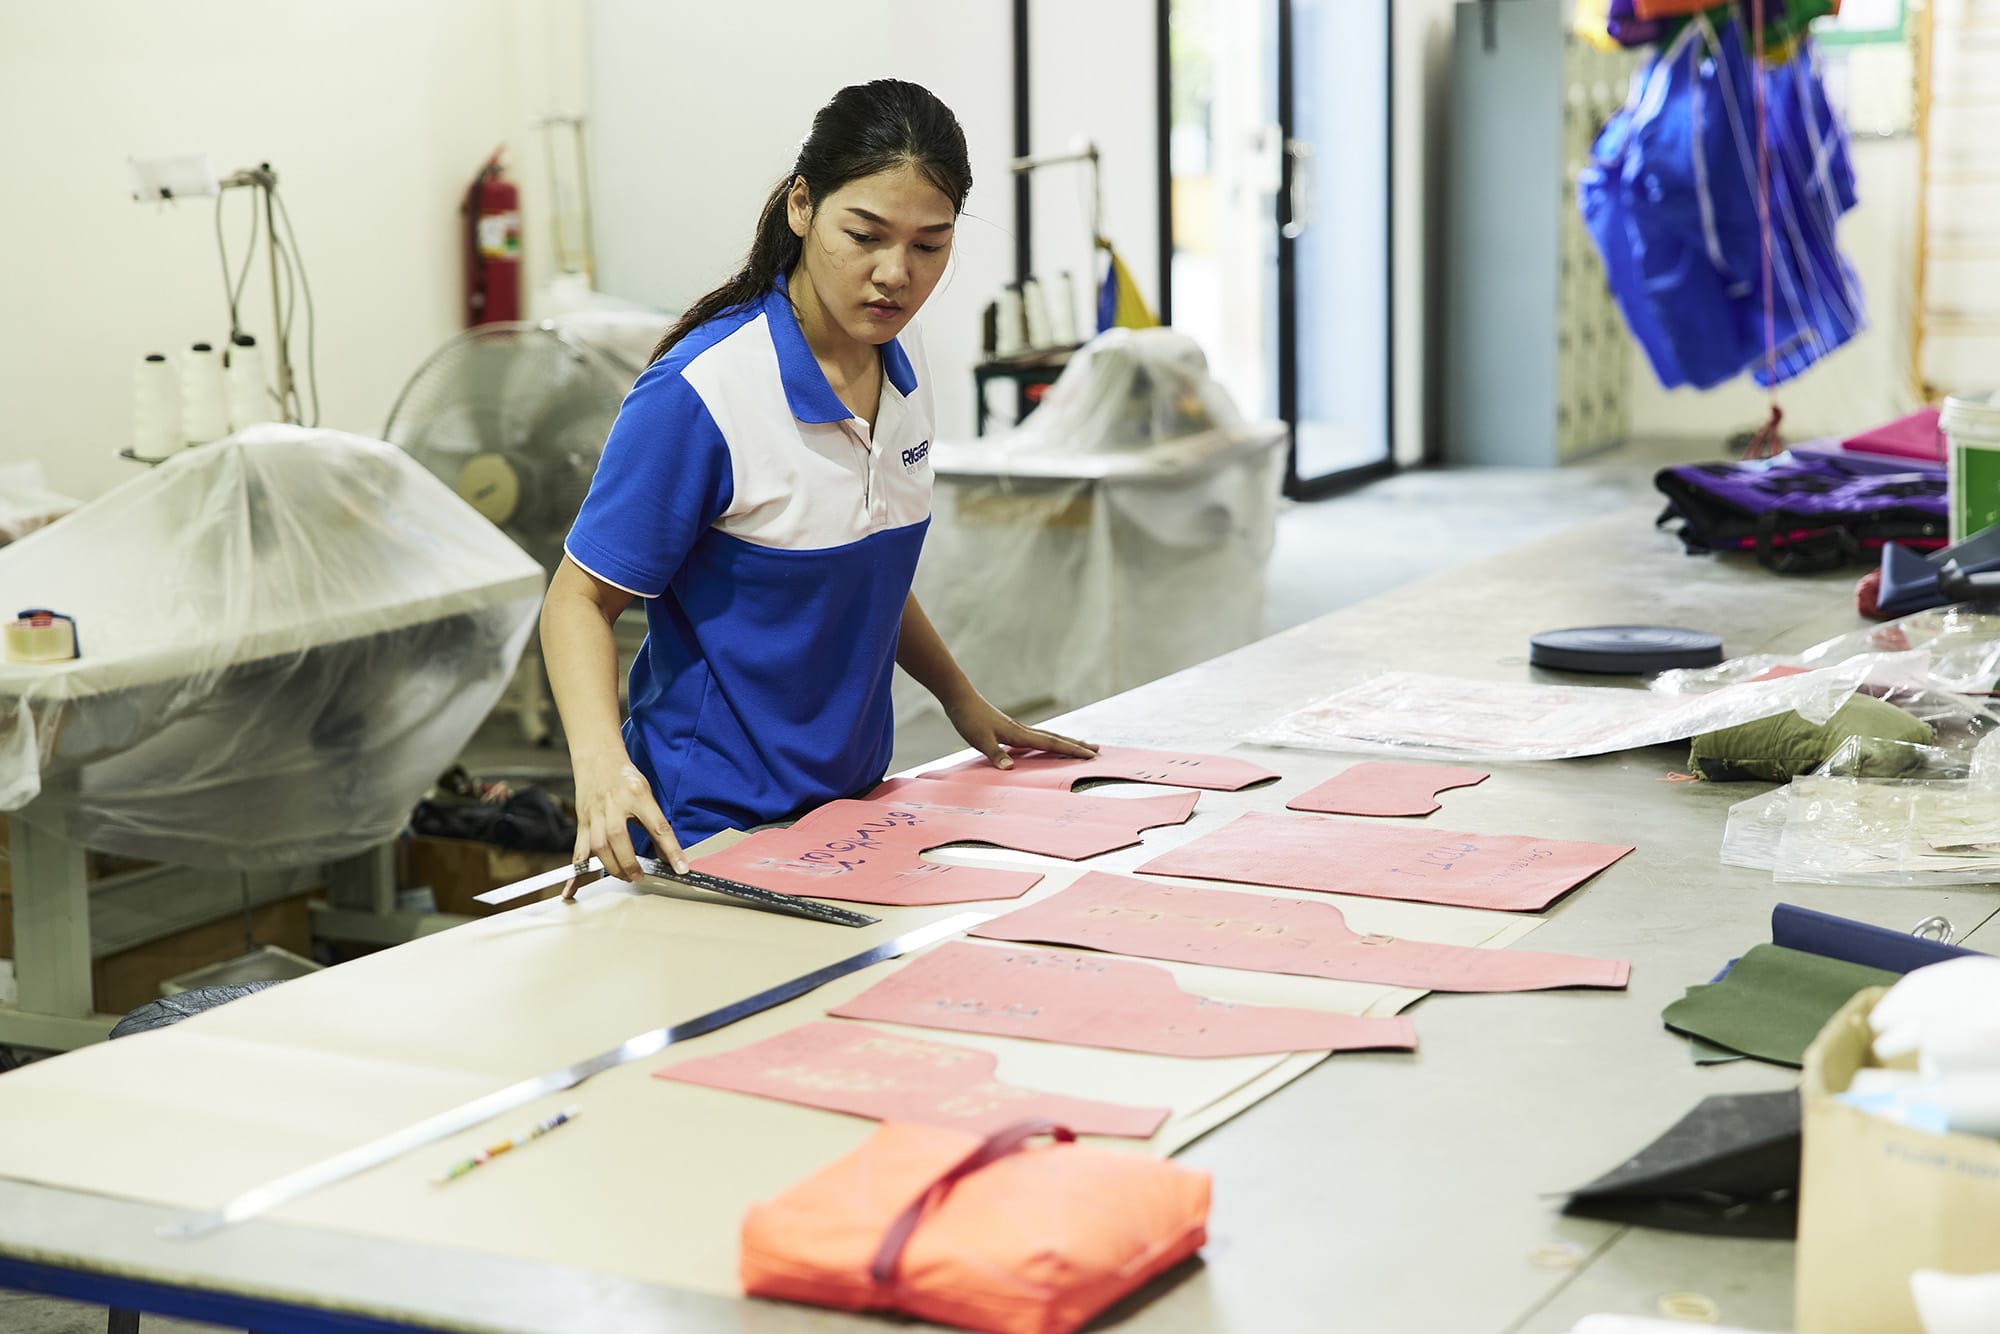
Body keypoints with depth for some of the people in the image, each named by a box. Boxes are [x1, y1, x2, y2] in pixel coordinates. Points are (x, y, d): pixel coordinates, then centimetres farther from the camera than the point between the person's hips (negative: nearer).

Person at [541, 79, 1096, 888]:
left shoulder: (899, 354, 1)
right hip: (714, 828, -7)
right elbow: (581, 598, -17)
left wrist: (962, 701, 15)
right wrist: (601, 764, -33)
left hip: (850, 800, 7)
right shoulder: (700, 391, -22)